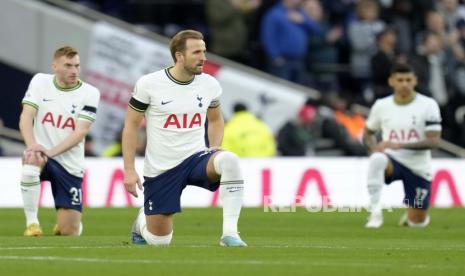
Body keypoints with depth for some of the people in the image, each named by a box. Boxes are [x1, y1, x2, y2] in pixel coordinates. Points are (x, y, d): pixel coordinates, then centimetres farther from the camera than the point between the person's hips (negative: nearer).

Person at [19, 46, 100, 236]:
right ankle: (32, 223, -21)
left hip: (70, 164, 0)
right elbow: (26, 117, -7)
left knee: (70, 232, -3)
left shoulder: (90, 93, -4)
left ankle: (62, 224, 38)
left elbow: (80, 132, -13)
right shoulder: (39, 82, 1)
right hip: (40, 153, 0)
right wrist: (32, 145, -27)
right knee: (31, 161, -39)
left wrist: (51, 151, -27)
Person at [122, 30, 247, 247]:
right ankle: (142, 221, 42)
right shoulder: (149, 84, -10)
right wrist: (129, 170, -7)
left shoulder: (209, 85, 0)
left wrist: (215, 150, 1)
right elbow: (131, 125, -2)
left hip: (196, 158, 2)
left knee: (230, 161, -34)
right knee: (159, 241, 4)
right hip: (160, 169, -2)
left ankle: (230, 233, -31)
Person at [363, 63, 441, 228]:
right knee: (377, 159, -38)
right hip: (392, 161, 0)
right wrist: (374, 147, -9)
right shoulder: (381, 105, 2)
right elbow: (368, 134, 16)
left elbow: (434, 141, -13)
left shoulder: (428, 105, -6)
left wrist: (401, 145, -25)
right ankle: (375, 213, -31)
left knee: (417, 222, 2)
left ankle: (412, 213, 41)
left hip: (418, 167, 0)